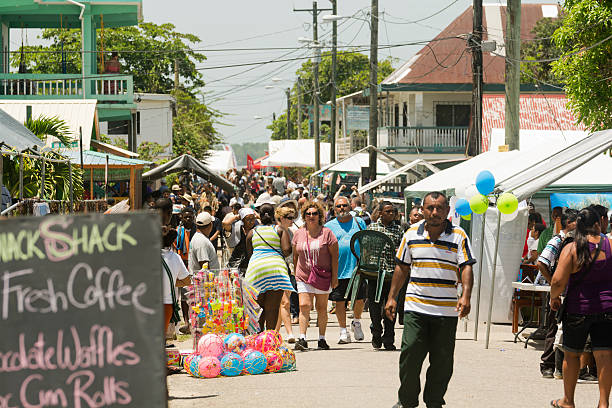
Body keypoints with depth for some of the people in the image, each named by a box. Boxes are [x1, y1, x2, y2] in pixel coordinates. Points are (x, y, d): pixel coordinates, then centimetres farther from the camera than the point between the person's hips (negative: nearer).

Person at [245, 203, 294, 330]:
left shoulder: (253, 232, 14)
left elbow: (249, 253, 14)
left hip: (255, 267, 2)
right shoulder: (280, 229, 6)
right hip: (276, 267, -2)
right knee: (272, 309, -2)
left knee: (258, 308, 9)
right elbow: (286, 250, -6)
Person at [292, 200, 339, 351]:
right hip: (304, 276, 1)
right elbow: (295, 255, 16)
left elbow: (334, 255, -3)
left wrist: (334, 276, -8)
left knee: (321, 308, 6)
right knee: (304, 305, -13)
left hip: (323, 276, -1)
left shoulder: (326, 233, -2)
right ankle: (302, 339, -17)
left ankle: (322, 340, 16)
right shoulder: (298, 234, 7)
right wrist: (295, 274, 13)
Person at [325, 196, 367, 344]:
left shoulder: (359, 222, 9)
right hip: (338, 270, 0)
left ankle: (356, 323, 28)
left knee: (359, 299, 0)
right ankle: (343, 332, 11)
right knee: (340, 301, 1)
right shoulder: (329, 226, 7)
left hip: (357, 269, 0)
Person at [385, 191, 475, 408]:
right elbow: (402, 268, 15)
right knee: (410, 354, -5)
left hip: (447, 310, -1)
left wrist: (466, 296, -21)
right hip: (415, 307, 1)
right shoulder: (411, 234, 7)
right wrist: (391, 297, 12)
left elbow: (466, 268, -7)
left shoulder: (458, 236, 0)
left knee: (442, 361, 4)